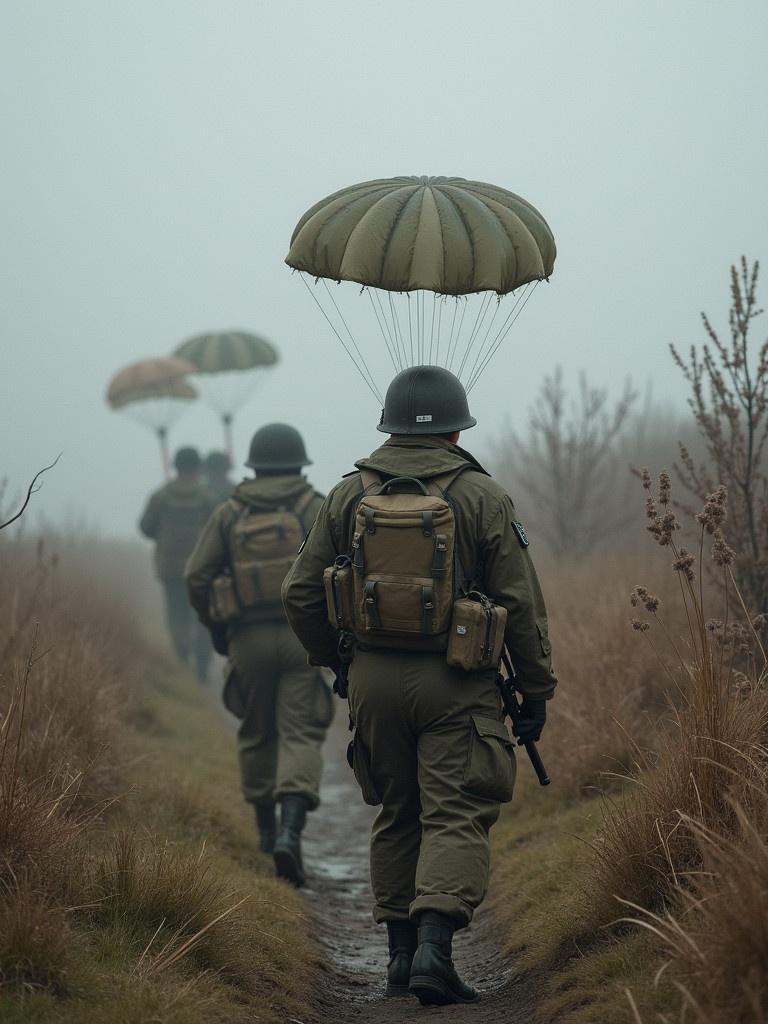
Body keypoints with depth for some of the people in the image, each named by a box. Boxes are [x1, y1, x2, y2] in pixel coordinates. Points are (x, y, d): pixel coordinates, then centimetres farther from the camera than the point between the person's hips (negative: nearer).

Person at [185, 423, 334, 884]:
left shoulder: (229, 514, 6)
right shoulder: (317, 509, 0)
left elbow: (197, 576, 1)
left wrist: (215, 626, 14)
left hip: (248, 638, 2)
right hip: (303, 634, -2)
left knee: (257, 732, 20)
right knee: (300, 735, -5)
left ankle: (267, 827, 27)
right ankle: (290, 832, -23)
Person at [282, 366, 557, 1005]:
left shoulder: (349, 495, 5)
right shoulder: (482, 496, -4)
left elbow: (301, 593, 7)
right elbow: (522, 604, -5)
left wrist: (333, 661, 23)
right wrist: (537, 690, 5)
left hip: (374, 680, 3)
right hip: (456, 685, -3)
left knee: (397, 816, 16)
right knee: (456, 818, -4)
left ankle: (401, 952, 17)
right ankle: (434, 947, -20)